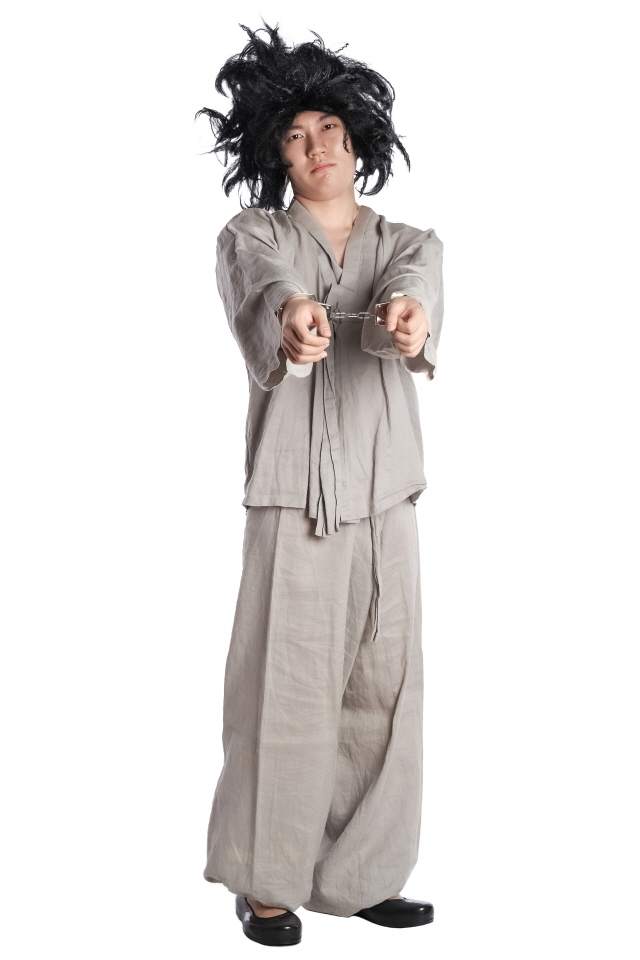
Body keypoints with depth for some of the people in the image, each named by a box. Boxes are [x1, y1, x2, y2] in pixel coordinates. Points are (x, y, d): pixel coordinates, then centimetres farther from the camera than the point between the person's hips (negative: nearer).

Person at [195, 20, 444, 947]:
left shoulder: (409, 243, 11)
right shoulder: (252, 237, 5)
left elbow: (415, 295, -13)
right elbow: (262, 283, -20)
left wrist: (406, 316, -39)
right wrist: (292, 314, -45)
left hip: (386, 497, 3)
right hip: (294, 497, -3)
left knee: (386, 687, 6)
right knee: (286, 688, -4)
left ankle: (363, 875, 20)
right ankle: (268, 881, 10)